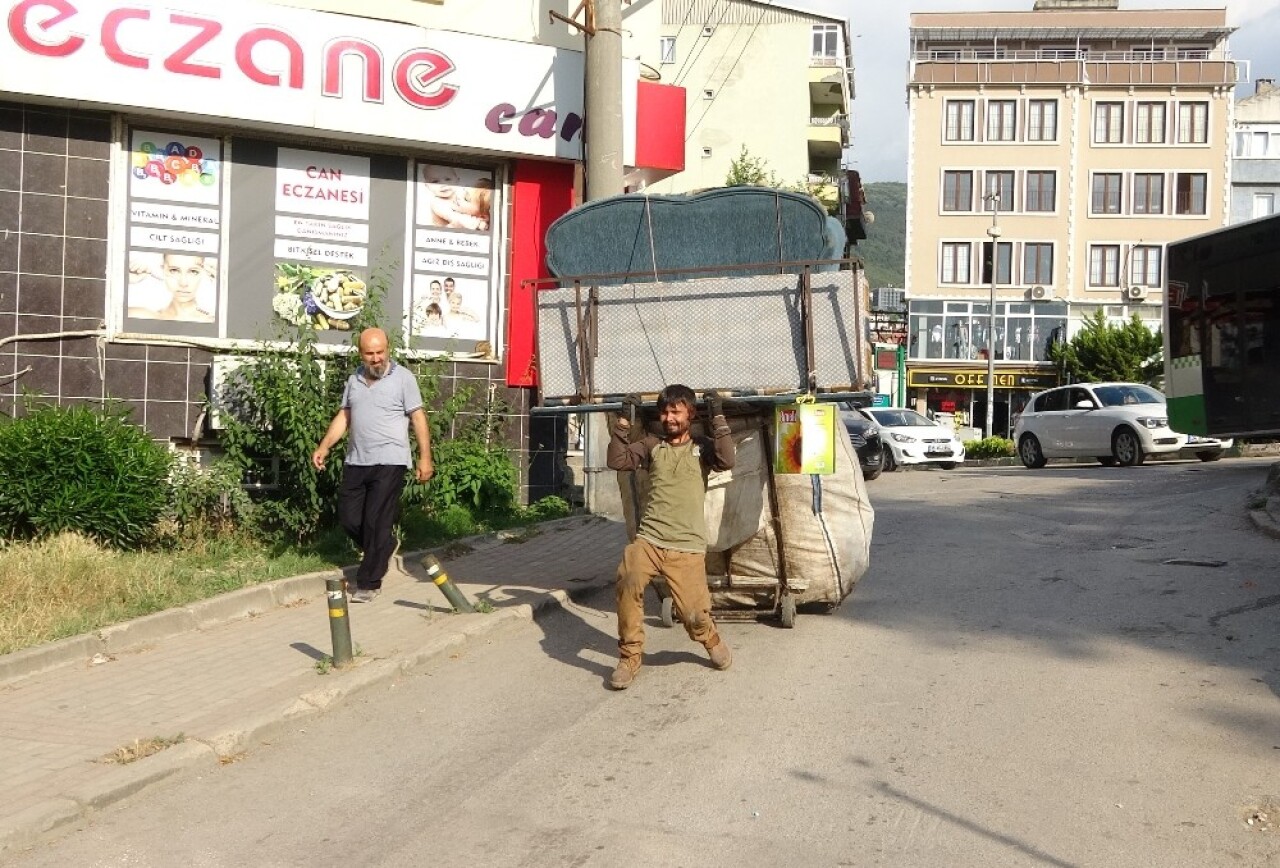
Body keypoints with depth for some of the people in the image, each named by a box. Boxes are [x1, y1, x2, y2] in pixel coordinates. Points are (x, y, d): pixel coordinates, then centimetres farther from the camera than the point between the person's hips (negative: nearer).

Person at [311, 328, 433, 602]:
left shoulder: (403, 377, -5)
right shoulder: (354, 379, 13)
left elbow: (418, 418, -5)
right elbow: (343, 416, 18)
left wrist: (425, 457, -10)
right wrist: (324, 447, 8)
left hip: (389, 463, -6)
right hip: (356, 462, 6)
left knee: (376, 523, -6)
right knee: (348, 518, 8)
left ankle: (369, 583, 4)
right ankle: (384, 548, 34)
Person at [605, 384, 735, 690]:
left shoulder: (702, 447, 10)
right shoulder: (652, 445, 13)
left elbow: (726, 461, -10)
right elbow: (616, 461, 3)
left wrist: (718, 418, -10)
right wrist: (623, 421, -1)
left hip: (687, 546, -1)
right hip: (648, 538, 1)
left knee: (694, 613, -8)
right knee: (628, 581, -29)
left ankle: (711, 641, 31)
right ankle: (629, 658, -12)